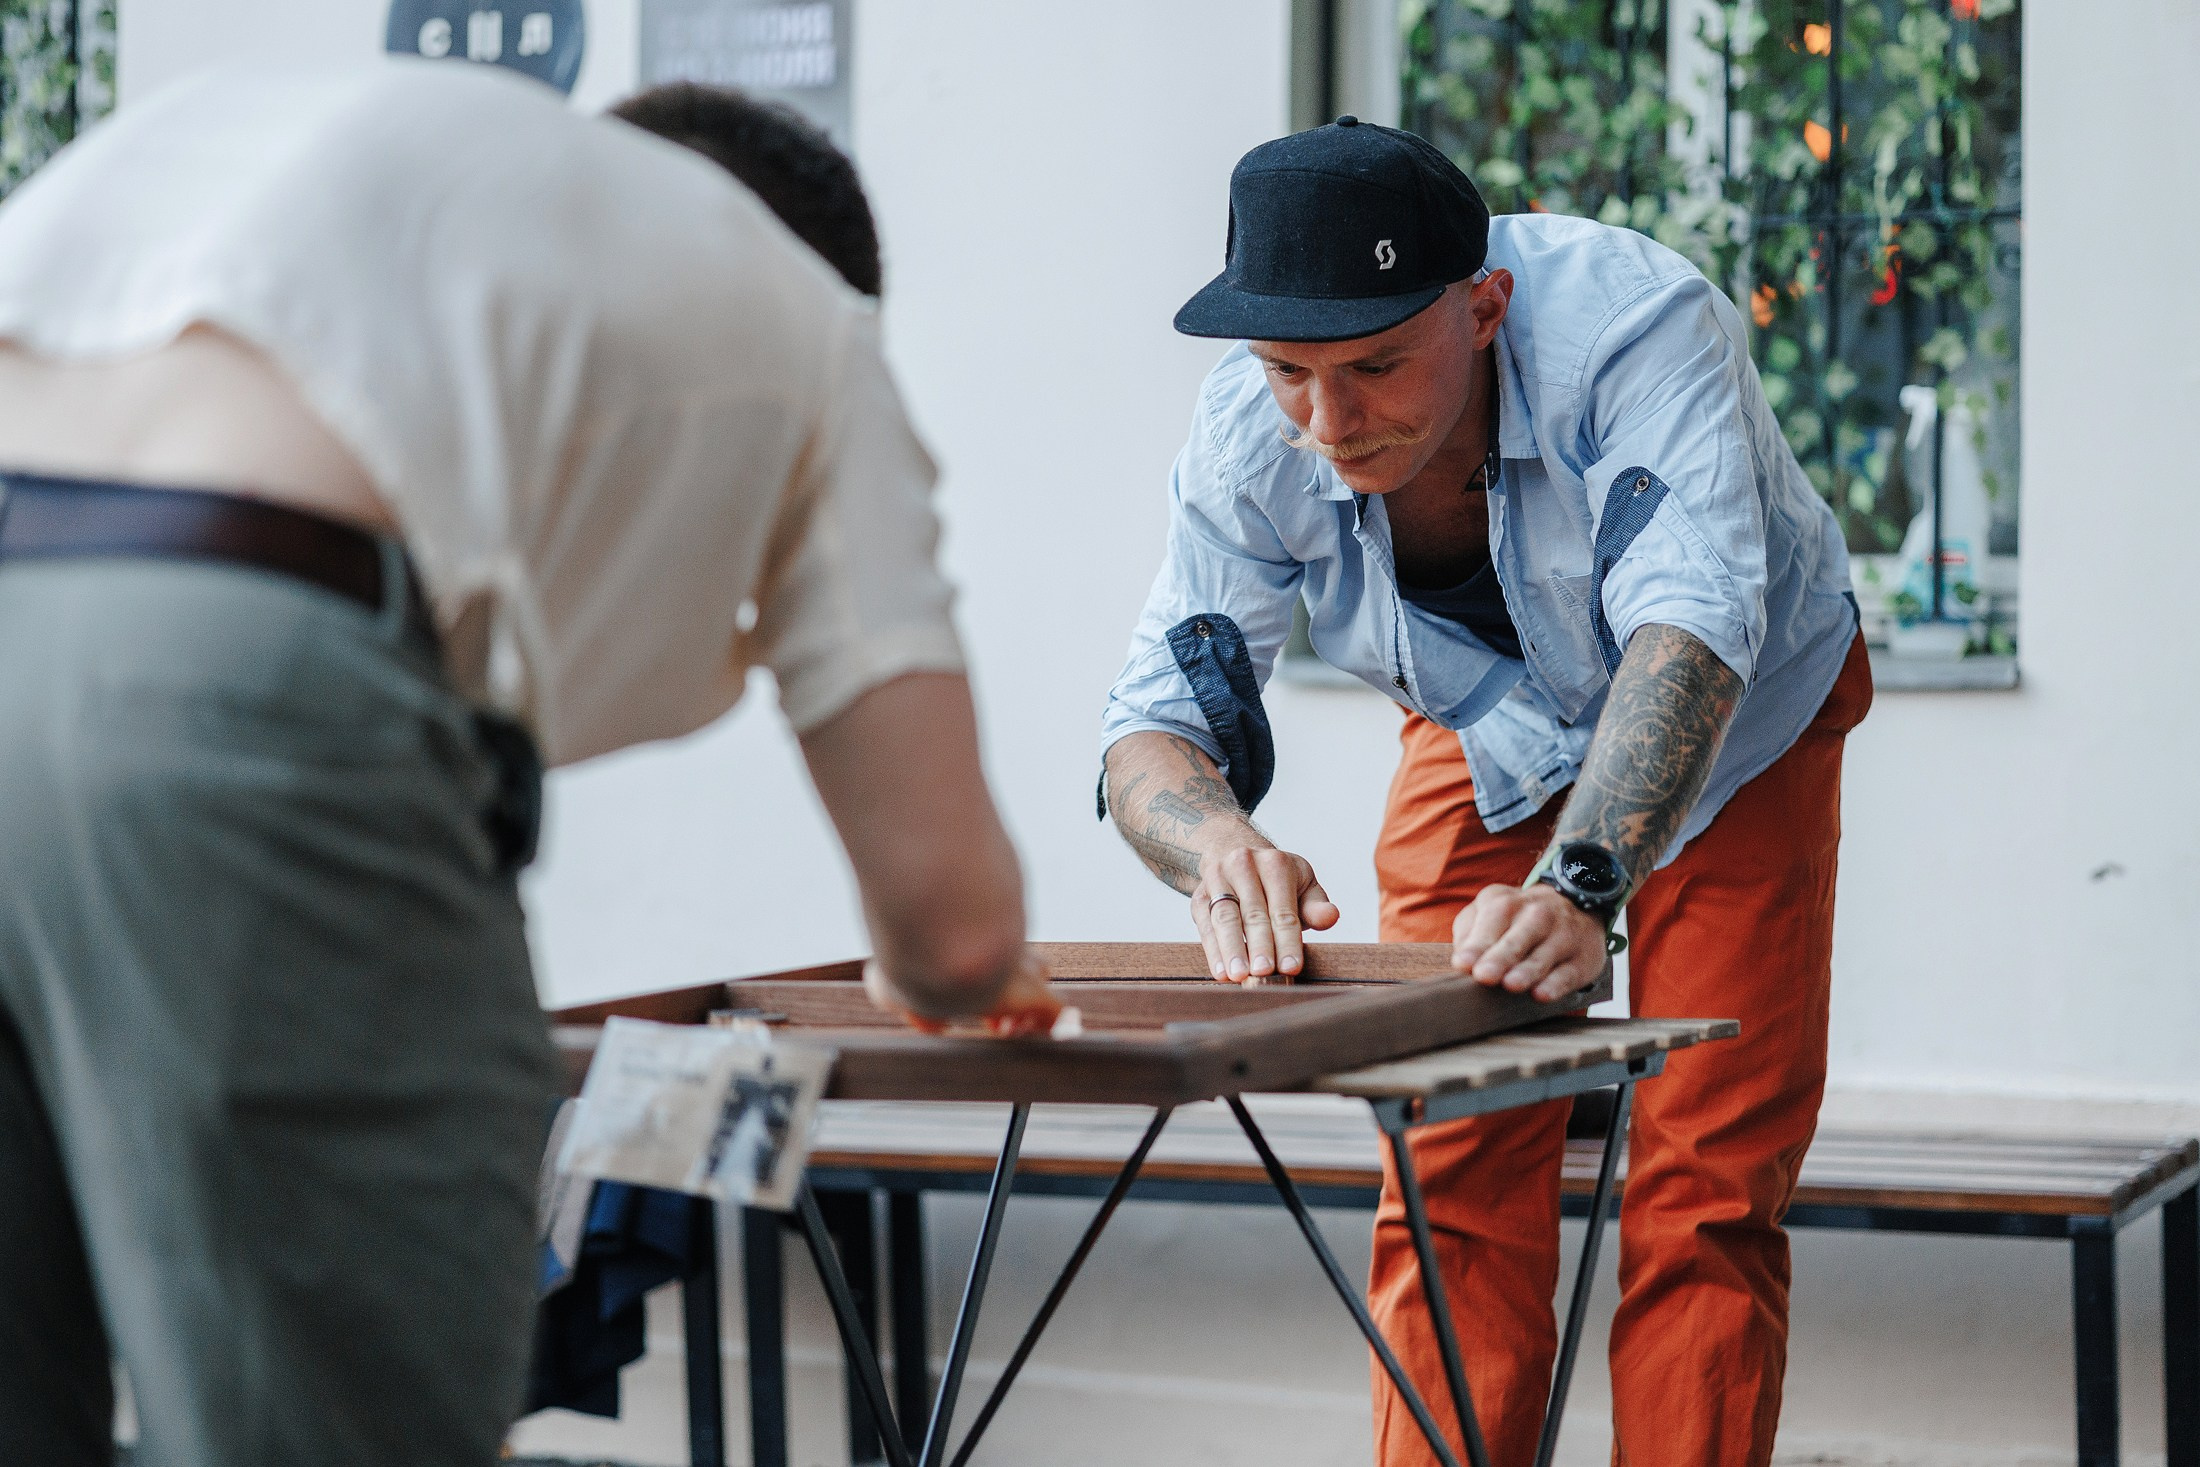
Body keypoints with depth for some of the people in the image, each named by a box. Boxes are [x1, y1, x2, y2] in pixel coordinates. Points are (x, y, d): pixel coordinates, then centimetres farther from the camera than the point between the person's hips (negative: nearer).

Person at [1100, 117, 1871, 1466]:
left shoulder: (1640, 326, -39)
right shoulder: (1250, 443, -26)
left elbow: (1689, 628, -51)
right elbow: (1158, 722, -25)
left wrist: (1580, 885, -67)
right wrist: (1220, 845, -49)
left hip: (1736, 733, -3)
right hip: (1489, 740, 3)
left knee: (1707, 1198, -9)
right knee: (1450, 1184, -2)